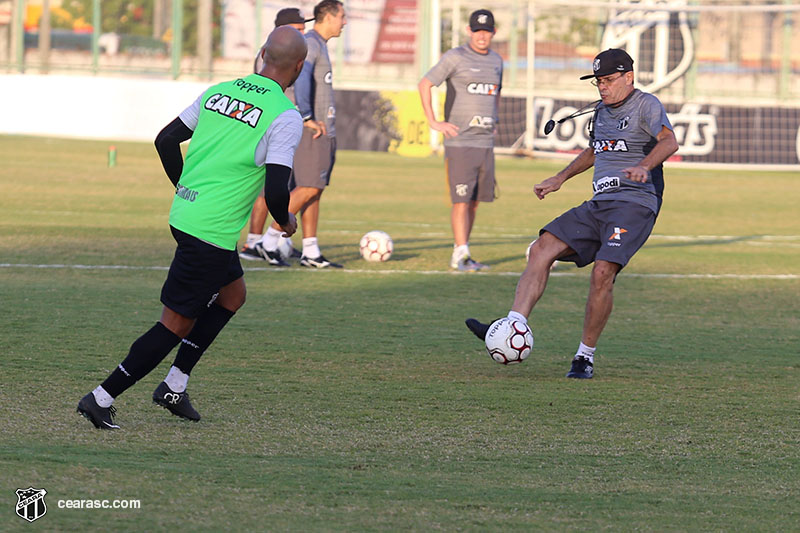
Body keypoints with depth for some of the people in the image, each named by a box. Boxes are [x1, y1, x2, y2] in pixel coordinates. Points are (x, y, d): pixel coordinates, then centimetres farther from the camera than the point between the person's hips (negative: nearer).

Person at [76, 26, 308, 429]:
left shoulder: (218, 91, 8)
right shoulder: (285, 117, -12)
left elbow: (166, 141, 12)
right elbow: (276, 189, -18)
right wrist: (285, 222, 3)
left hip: (184, 212, 8)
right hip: (214, 231, -8)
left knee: (232, 293, 25)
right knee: (177, 323, 1)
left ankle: (175, 386, 23)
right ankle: (102, 398, -1)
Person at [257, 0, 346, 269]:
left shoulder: (320, 45, 19)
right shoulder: (309, 44, -12)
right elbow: (301, 78, -27)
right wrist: (308, 118, -26)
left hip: (325, 131, 10)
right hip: (311, 132, -10)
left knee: (314, 191, 7)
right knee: (308, 188, -12)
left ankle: (310, 253, 6)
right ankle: (269, 241, -9)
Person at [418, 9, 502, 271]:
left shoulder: (496, 61, 15)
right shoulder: (455, 57, -4)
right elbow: (424, 84, -4)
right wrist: (433, 122, -9)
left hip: (486, 142, 6)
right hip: (459, 141, -6)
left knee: (474, 201, 6)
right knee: (461, 200, -11)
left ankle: (460, 252, 13)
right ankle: (461, 255, -12)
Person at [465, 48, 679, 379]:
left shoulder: (646, 106, -5)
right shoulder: (602, 112, 20)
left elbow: (669, 142, -23)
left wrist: (643, 166, -42)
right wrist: (560, 179, 36)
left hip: (635, 205, -8)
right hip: (599, 205, 8)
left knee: (602, 272, -22)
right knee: (543, 248, -9)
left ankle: (586, 356, -9)